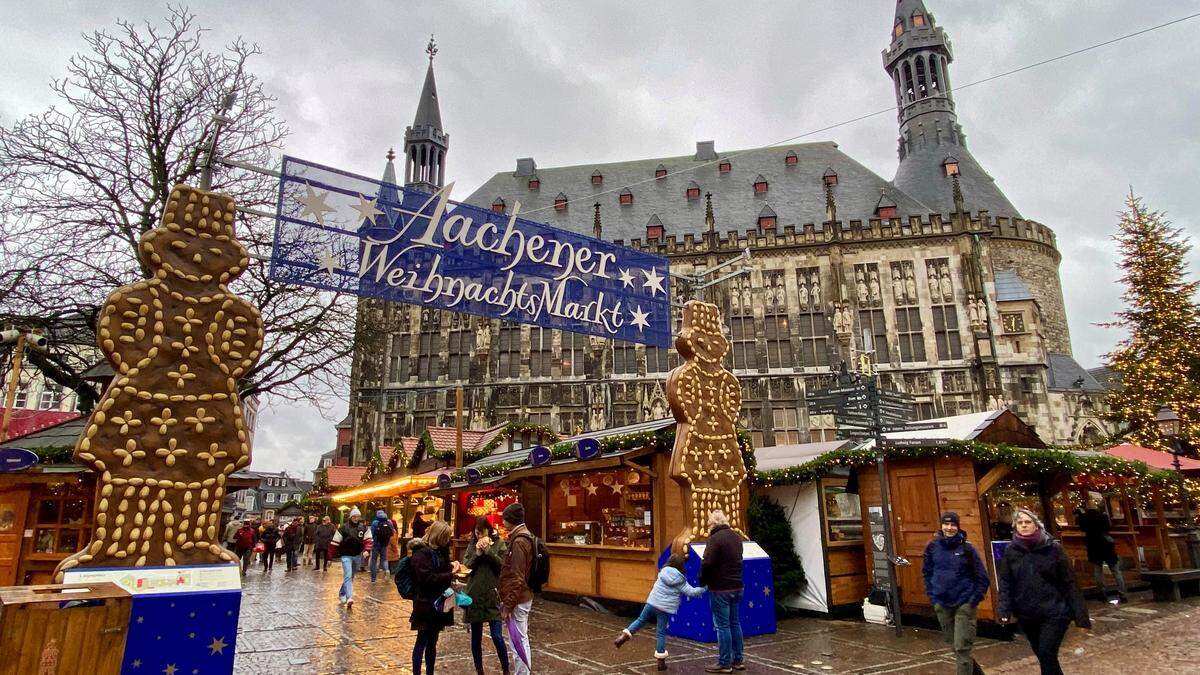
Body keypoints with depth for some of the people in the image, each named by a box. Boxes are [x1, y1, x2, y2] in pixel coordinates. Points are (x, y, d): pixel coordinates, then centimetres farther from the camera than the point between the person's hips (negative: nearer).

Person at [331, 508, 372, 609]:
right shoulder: (343, 527, -8)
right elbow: (336, 541, -4)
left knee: (351, 576, 17)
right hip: (346, 555, -4)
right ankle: (349, 598, -23)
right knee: (348, 576, -16)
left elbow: (367, 540, -3)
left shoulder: (364, 527, 0)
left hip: (357, 555, 4)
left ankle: (342, 594, 37)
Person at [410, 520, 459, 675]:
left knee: (432, 642, 14)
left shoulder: (438, 550, 11)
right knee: (422, 642, 1)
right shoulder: (421, 553, -15)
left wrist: (450, 566, 1)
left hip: (438, 604, 8)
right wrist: (451, 574, -18)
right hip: (426, 605, -8)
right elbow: (428, 578, -23)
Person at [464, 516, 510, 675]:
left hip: (492, 595, -3)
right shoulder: (472, 544, 6)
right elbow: (466, 564, -2)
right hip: (474, 594, 3)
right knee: (476, 637, 11)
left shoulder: (499, 543, -3)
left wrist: (488, 550, -20)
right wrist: (477, 553, -16)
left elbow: (503, 565, -13)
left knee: (497, 636, -5)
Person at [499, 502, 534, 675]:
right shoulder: (524, 536, 10)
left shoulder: (519, 541, -20)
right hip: (523, 597, 10)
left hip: (517, 600, -10)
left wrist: (507, 605, -18)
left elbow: (517, 578, -22)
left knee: (519, 641, -1)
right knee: (521, 639, 19)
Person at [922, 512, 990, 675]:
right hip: (941, 605, 4)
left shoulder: (967, 547, -8)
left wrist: (974, 601, -7)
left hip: (964, 604, -4)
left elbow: (982, 578, -3)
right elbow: (927, 572, 11)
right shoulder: (932, 546, -1)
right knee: (953, 645, 15)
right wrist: (932, 596, 5)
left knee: (962, 648, -4)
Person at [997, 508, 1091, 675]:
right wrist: (1004, 610, -11)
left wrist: (1080, 614, -8)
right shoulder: (1010, 551, 1)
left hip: (1054, 614, -3)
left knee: (1046, 655, -10)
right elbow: (1005, 582, 0)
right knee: (1043, 656, 14)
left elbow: (1069, 583, -4)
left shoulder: (1053, 548, -5)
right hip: (1026, 616, 3)